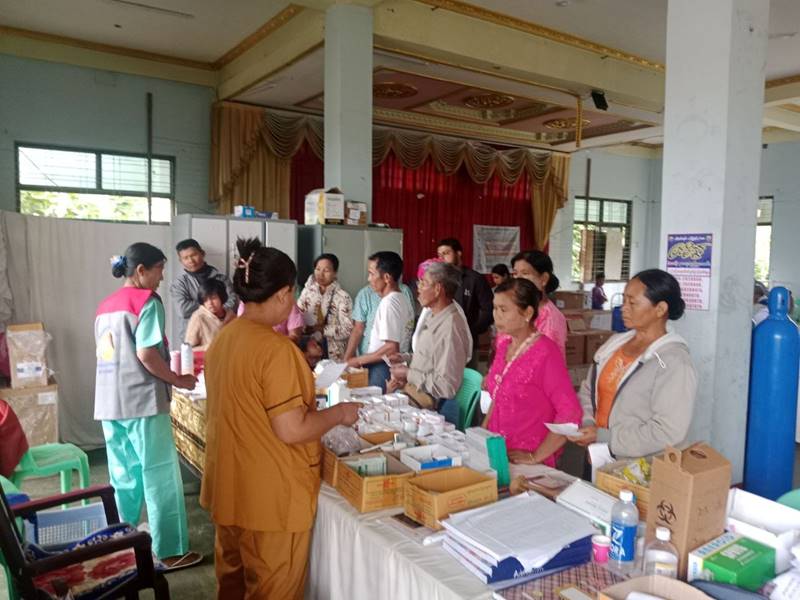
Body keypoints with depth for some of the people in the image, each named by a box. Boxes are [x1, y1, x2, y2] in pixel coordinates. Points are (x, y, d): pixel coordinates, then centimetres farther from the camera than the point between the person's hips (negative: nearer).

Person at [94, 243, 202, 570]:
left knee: (123, 479, 16)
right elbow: (146, 354, -17)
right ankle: (171, 551, 10)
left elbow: (110, 353, 19)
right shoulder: (147, 300, -9)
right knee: (160, 477, 2)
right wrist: (179, 380, -6)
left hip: (109, 403, 8)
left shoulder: (105, 305, 16)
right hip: (142, 401, -8)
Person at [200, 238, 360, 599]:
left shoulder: (223, 338, 2)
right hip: (270, 497, -8)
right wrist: (339, 414, -9)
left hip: (228, 487, 8)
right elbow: (292, 431, -25)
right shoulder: (276, 349, -24)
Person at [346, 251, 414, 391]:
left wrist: (359, 360, -11)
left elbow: (392, 348, -22)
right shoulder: (403, 300, 10)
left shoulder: (389, 303, -17)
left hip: (383, 370, -9)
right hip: (396, 366, 9)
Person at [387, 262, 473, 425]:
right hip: (412, 391, 8)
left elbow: (446, 387, -25)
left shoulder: (450, 327, -24)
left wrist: (408, 374, -15)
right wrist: (402, 377, 2)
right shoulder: (430, 315, 6)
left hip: (434, 408, -8)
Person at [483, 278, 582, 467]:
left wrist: (536, 457, -16)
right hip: (496, 451, 5)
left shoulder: (545, 352, -16)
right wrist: (483, 430, 8)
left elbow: (569, 413, -19)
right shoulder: (503, 343, 4)